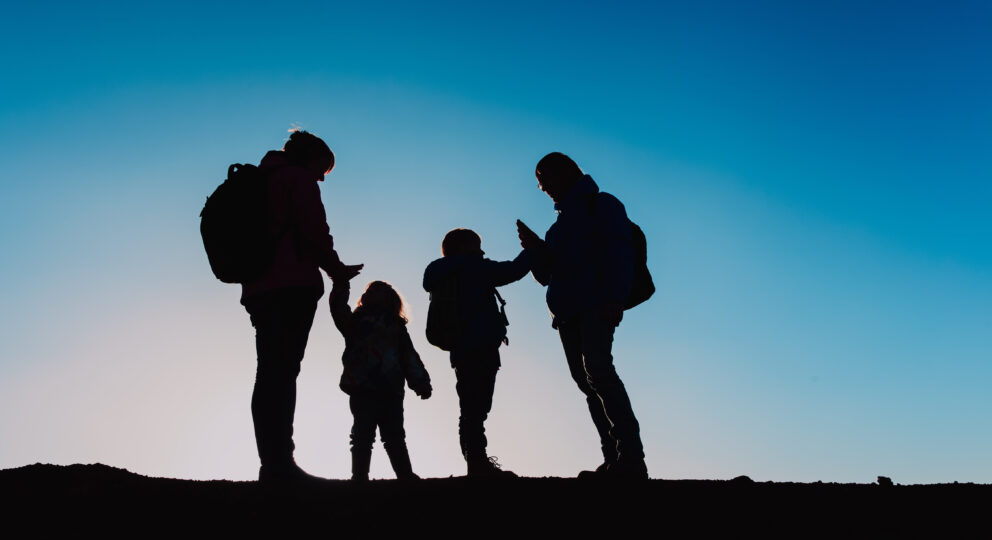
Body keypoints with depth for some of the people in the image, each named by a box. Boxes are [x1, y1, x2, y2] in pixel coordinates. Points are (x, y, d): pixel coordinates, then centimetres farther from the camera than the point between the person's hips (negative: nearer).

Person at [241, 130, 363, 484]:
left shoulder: (261, 181, 27)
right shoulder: (298, 178, 1)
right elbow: (314, 229, -9)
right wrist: (336, 268, 4)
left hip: (258, 288, 8)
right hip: (292, 285, -8)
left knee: (269, 374, 5)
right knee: (283, 372, -13)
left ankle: (271, 464, 3)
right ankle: (280, 463, -16)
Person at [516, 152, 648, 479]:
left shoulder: (602, 205, 8)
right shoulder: (560, 225, 30)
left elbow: (620, 252, -7)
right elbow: (547, 275, 28)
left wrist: (614, 297, -21)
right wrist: (534, 249, 8)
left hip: (596, 305, -8)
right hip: (567, 311, 8)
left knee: (597, 370, -24)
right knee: (587, 382, 0)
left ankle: (631, 457, -26)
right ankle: (613, 461, 0)